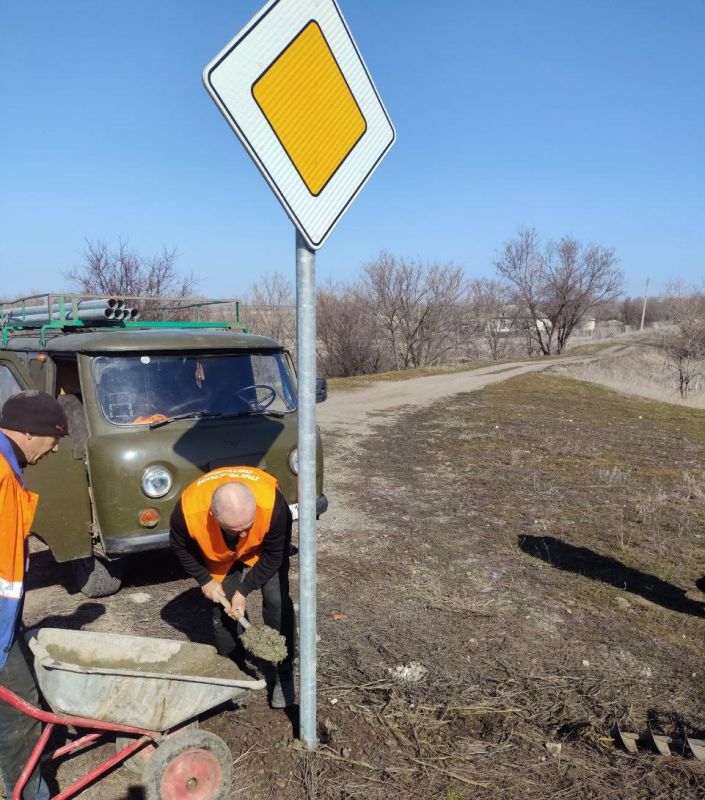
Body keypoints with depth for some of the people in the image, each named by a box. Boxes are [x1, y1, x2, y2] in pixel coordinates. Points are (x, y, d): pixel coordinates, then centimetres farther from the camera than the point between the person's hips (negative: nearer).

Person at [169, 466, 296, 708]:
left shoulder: (272, 505, -44)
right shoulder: (188, 511, -40)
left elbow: (274, 555, -23)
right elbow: (180, 548, -13)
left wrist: (244, 590, -20)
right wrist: (205, 580, -12)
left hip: (263, 548, -1)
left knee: (277, 600, -11)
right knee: (223, 607, -1)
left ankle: (284, 673, 8)